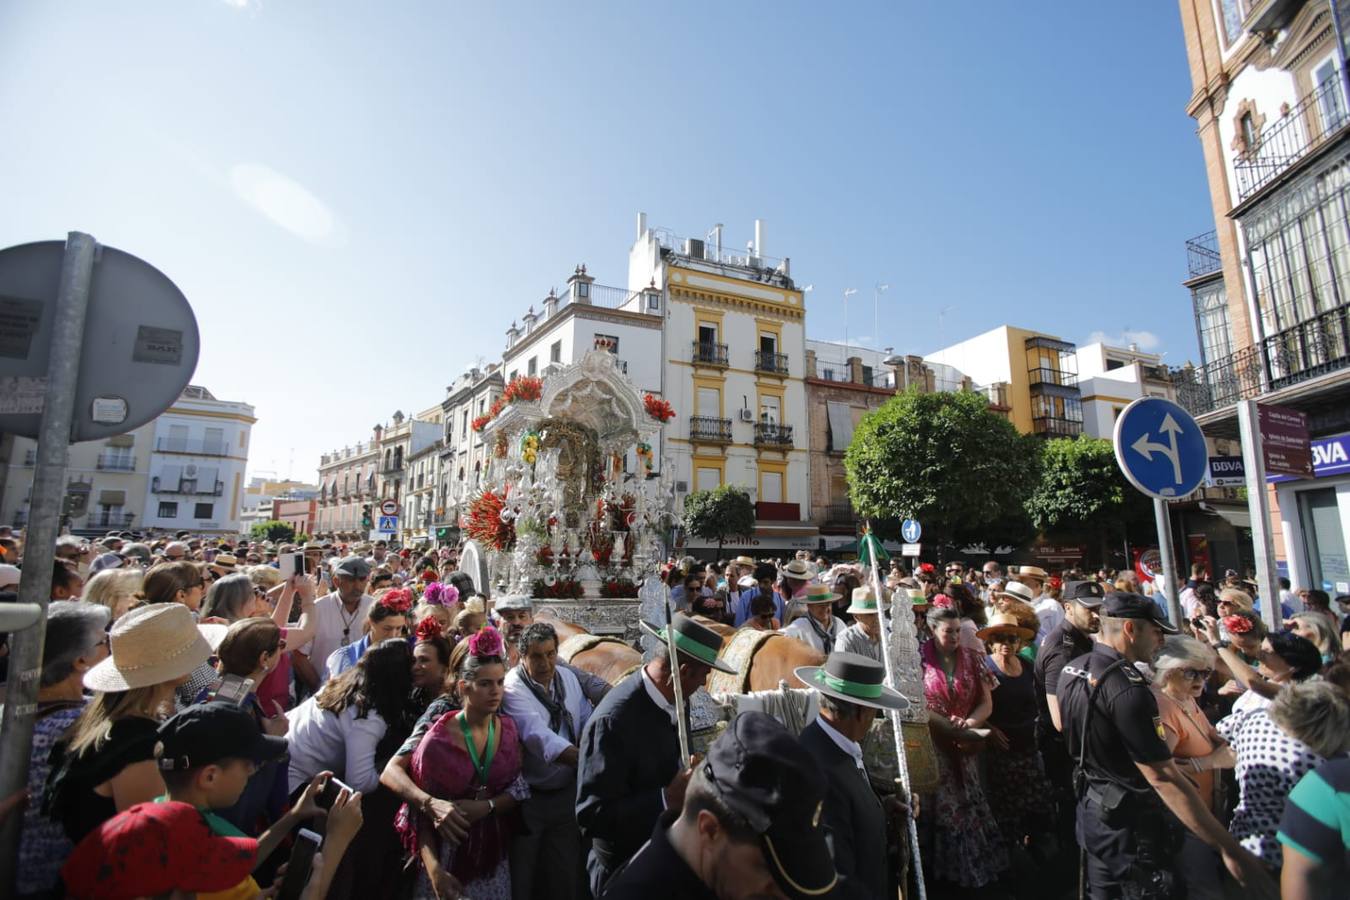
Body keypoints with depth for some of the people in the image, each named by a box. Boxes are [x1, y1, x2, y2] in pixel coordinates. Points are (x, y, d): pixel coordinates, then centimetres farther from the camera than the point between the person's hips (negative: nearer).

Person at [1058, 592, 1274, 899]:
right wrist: (1229, 849, -26)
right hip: (1130, 821, -7)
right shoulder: (1127, 689, -30)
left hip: (1093, 808, 8)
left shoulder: (1073, 669, -2)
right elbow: (1163, 778, -30)